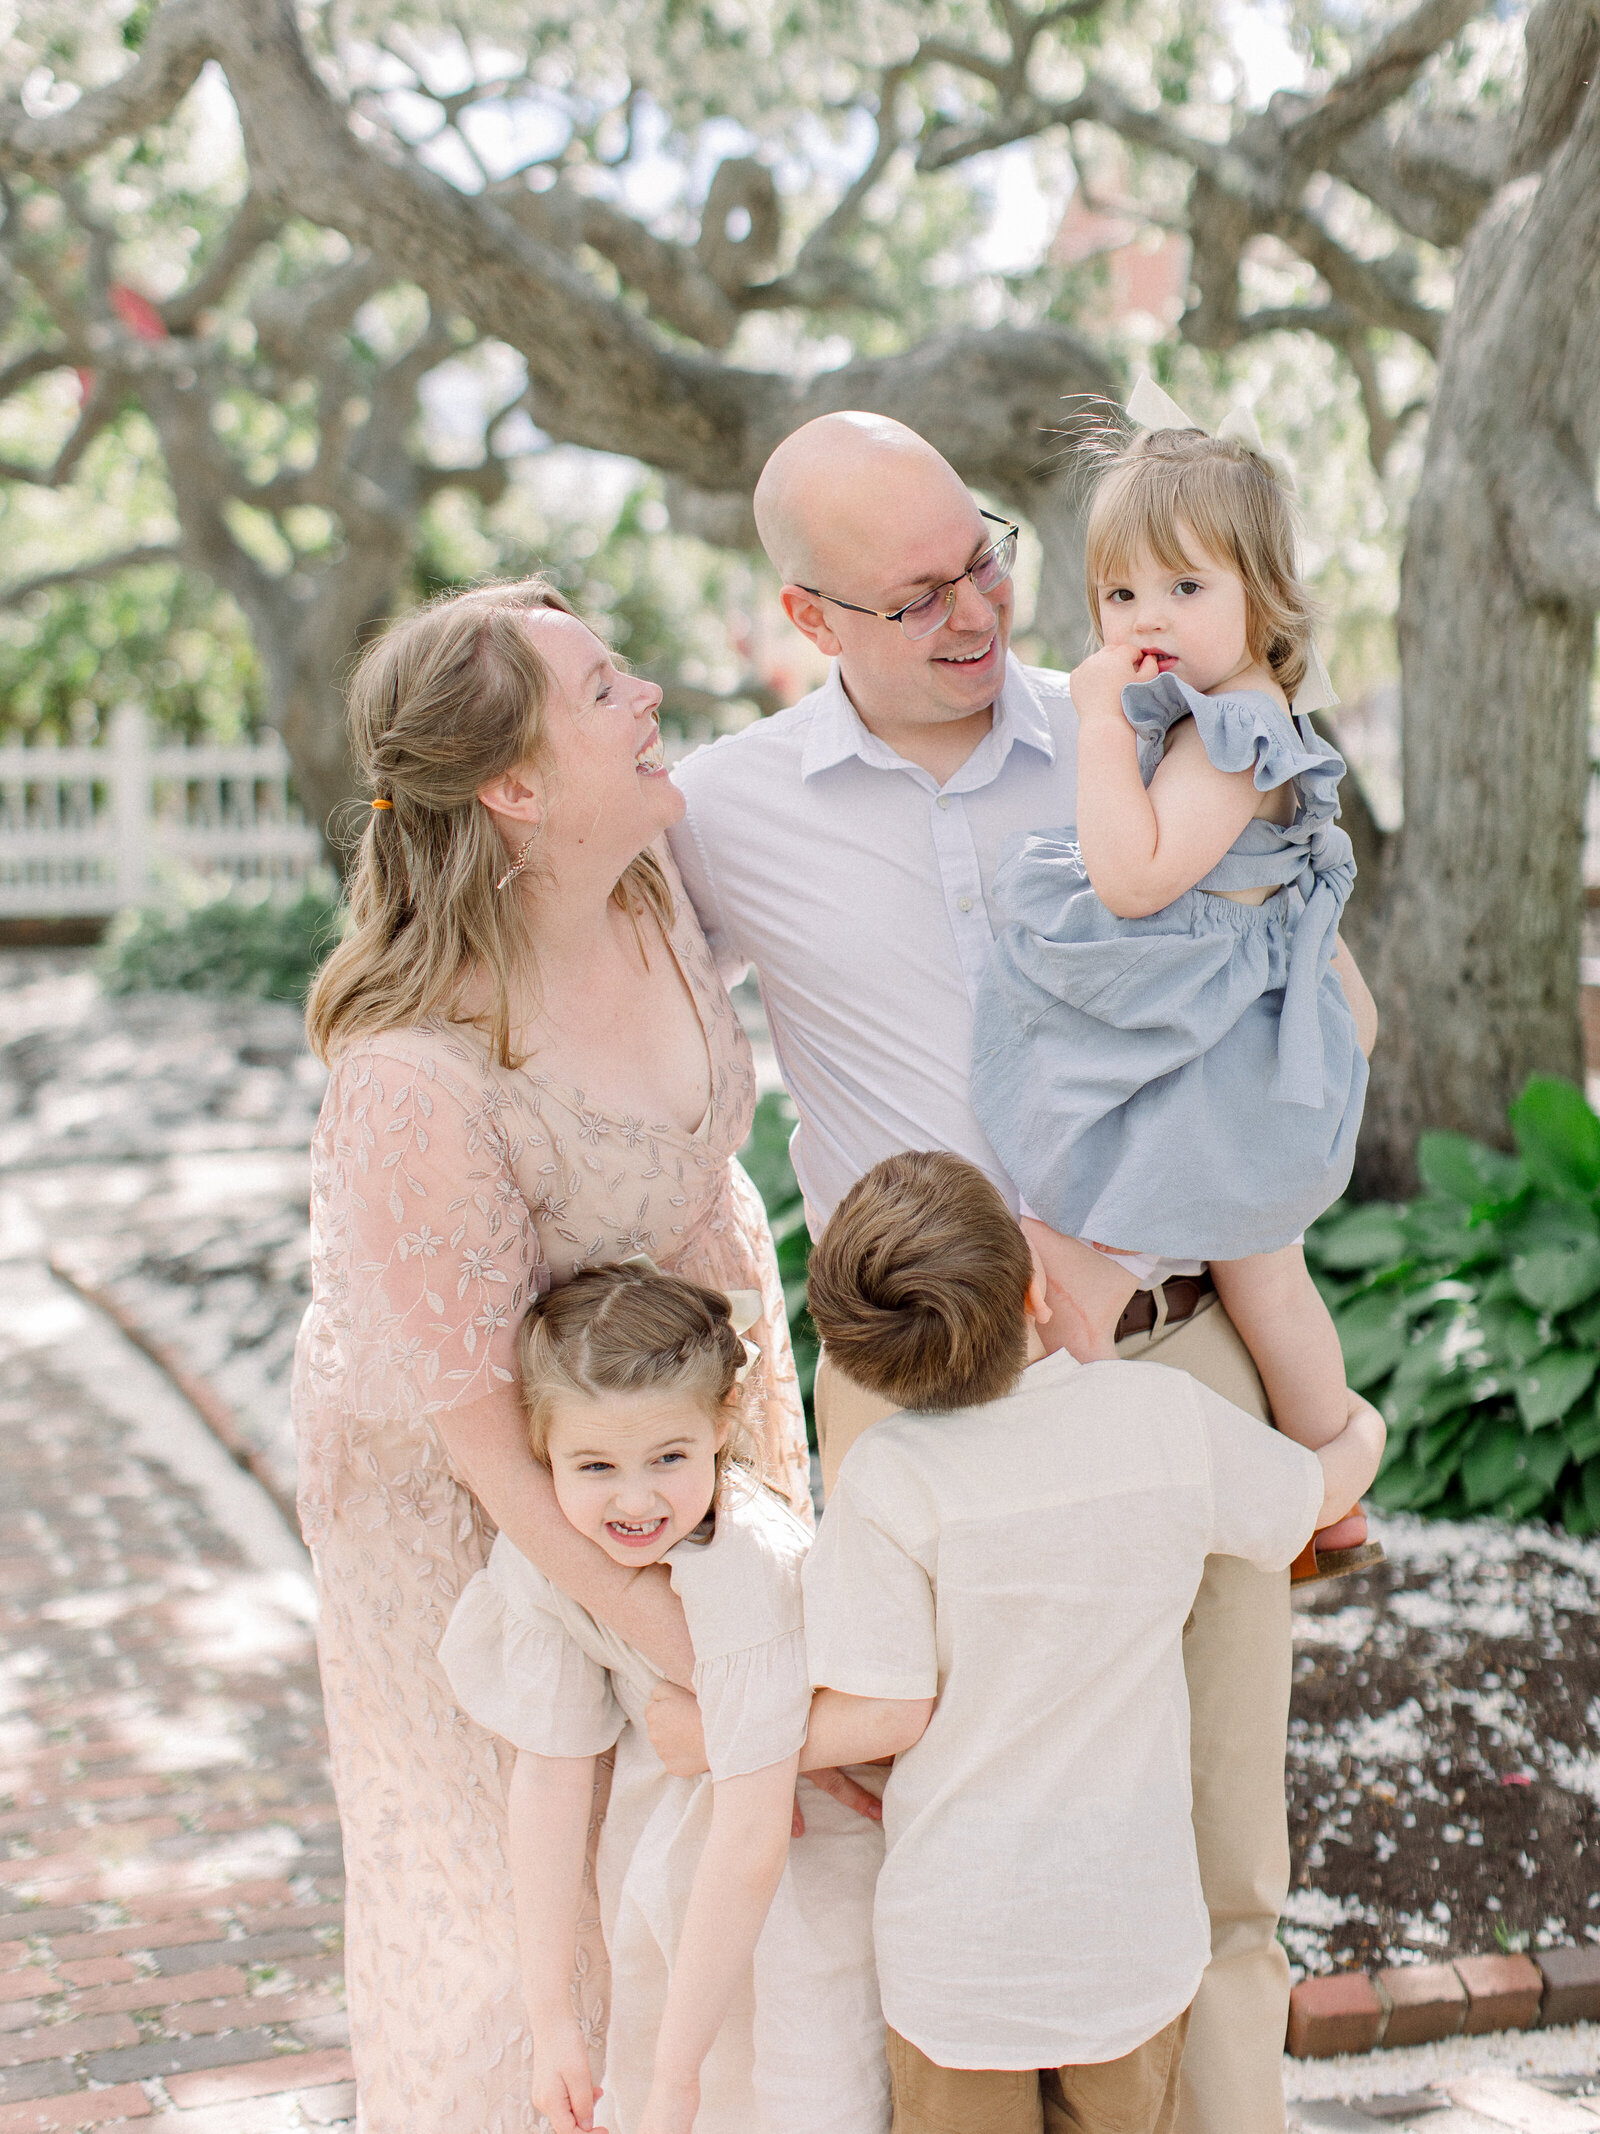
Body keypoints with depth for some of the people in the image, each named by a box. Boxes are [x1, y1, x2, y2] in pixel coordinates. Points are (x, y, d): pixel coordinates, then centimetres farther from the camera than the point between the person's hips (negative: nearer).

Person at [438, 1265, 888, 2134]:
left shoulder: (747, 1566, -36)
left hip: (807, 1855, -5)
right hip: (662, 1832, 5)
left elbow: (751, 1844, -34)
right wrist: (550, 2016, -11)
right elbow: (550, 1772, -11)